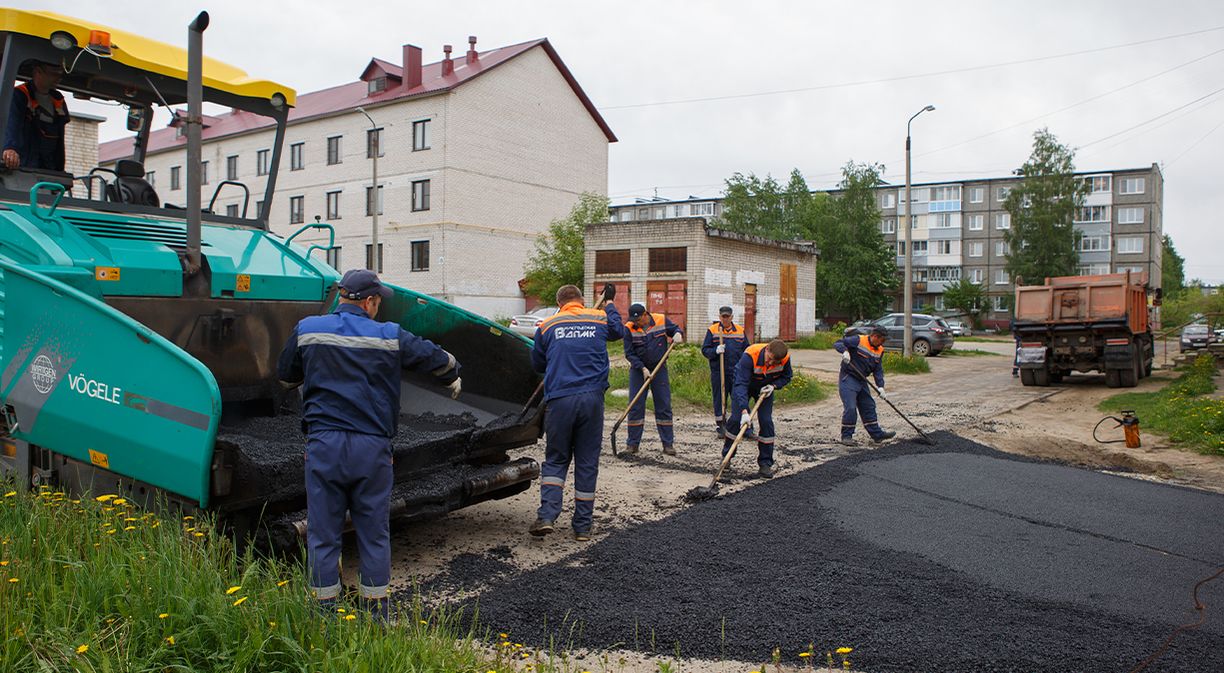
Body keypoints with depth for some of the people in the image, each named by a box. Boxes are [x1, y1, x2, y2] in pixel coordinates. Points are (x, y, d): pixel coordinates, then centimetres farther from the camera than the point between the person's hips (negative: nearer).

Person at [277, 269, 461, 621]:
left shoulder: (307, 330, 2)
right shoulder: (390, 336, -1)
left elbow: (286, 375, 18)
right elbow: (439, 360, 9)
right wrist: (453, 381, 31)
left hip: (323, 445, 1)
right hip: (372, 447, 0)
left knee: (322, 535, 10)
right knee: (374, 535, 11)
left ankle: (325, 613, 17)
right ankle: (377, 615, 20)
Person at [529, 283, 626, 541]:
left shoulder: (547, 326, 8)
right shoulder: (600, 318, 11)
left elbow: (537, 364, 18)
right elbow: (619, 331, 34)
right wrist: (609, 303, 47)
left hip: (559, 399, -1)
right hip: (592, 397, 1)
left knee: (555, 460, 12)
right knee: (587, 462, 8)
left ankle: (547, 516, -5)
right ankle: (583, 526, 13)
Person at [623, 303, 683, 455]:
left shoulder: (662, 320, -10)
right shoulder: (629, 328, -12)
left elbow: (675, 329, 8)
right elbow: (629, 354, -10)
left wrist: (678, 334, -16)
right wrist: (642, 368, -19)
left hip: (659, 369, 1)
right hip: (638, 370, -1)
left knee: (664, 406, 3)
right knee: (635, 407, 0)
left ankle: (668, 443, 10)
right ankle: (632, 443, 8)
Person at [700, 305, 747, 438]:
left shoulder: (740, 331, 9)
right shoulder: (712, 330, 1)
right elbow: (704, 350, -1)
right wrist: (715, 351, -20)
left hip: (737, 372, 2)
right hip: (718, 371, -2)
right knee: (719, 399, 4)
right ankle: (721, 426, 15)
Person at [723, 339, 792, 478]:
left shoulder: (785, 358, -27)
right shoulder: (750, 355, -40)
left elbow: (786, 377, -4)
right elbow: (741, 384, -42)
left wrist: (773, 386, -25)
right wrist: (744, 411, -49)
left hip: (765, 388, 3)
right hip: (743, 384, -2)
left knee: (766, 422, -8)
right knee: (736, 419, -8)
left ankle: (765, 464, 2)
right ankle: (726, 456, 13)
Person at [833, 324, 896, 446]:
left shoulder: (880, 350, 7)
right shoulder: (858, 340, -15)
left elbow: (878, 370, 6)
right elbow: (837, 343, -16)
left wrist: (880, 386, -7)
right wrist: (844, 351, -37)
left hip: (862, 381, 8)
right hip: (847, 378, -8)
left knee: (869, 407, 15)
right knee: (850, 408, -12)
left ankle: (877, 434, 26)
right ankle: (846, 436, 0)